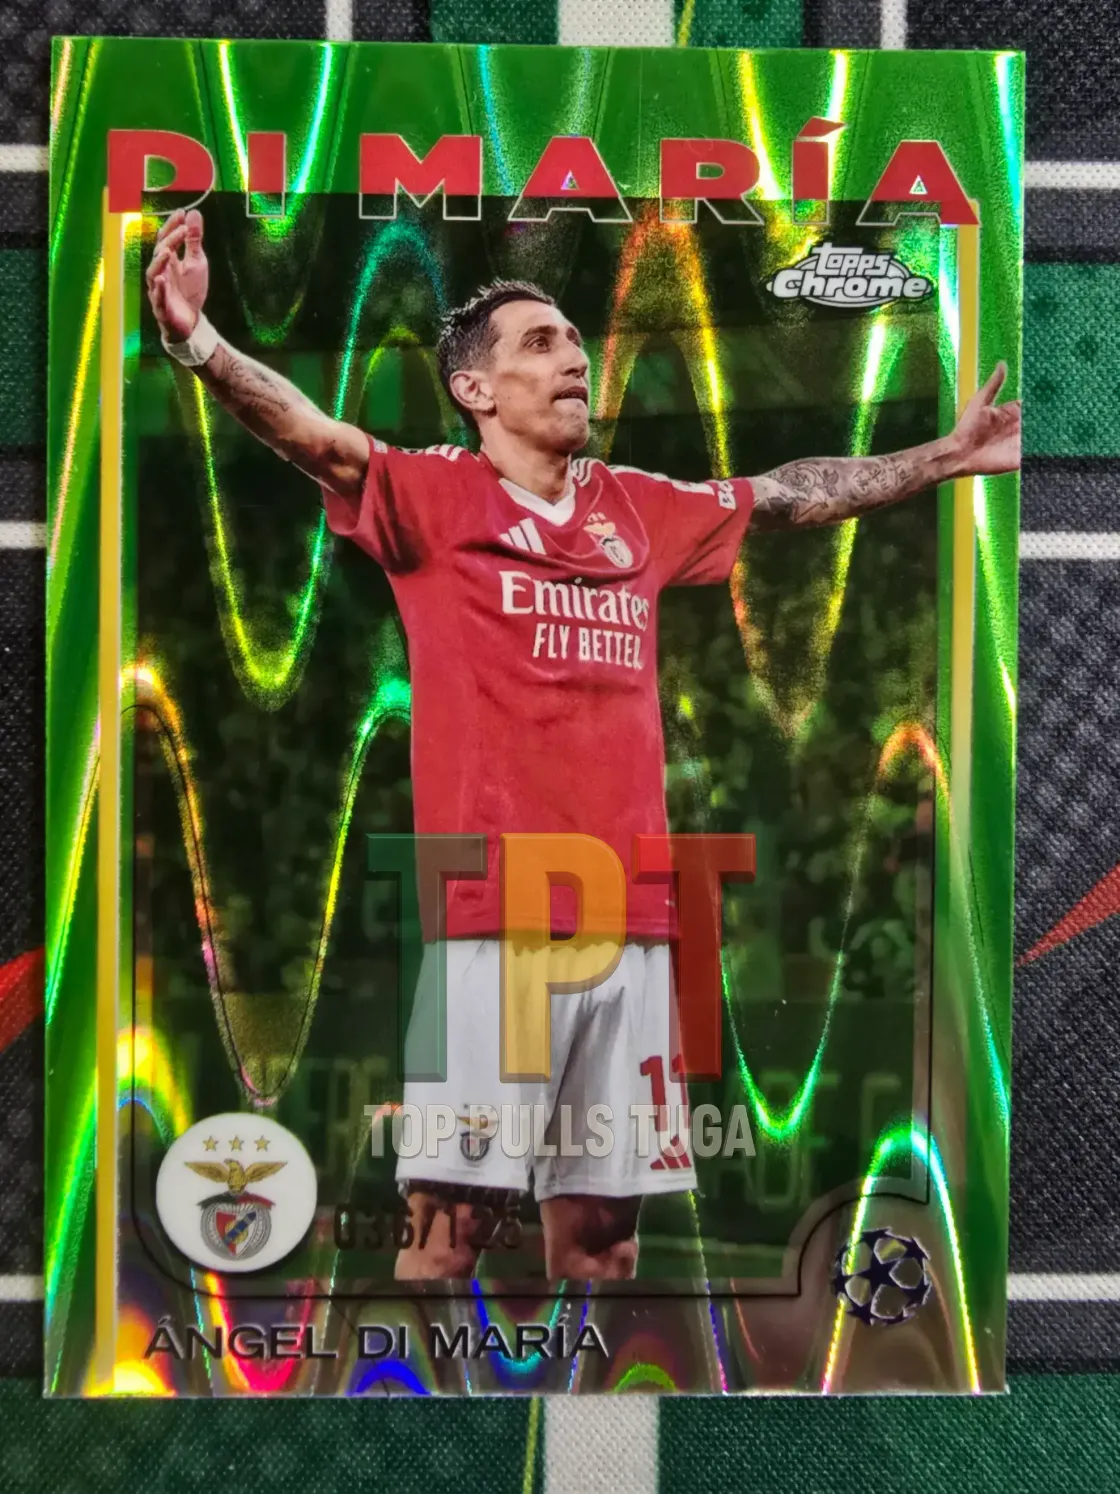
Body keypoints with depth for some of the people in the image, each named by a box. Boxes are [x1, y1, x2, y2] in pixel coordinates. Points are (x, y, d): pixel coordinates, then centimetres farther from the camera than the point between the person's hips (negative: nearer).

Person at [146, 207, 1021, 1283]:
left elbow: (792, 495, 26)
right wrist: (197, 343, -32)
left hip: (631, 920, 5)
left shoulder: (640, 508, 15)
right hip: (494, 919, -4)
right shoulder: (434, 493, 1)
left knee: (602, 1222, 14)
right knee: (448, 1216, 1)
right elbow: (312, 436, -15)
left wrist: (947, 456, 31)